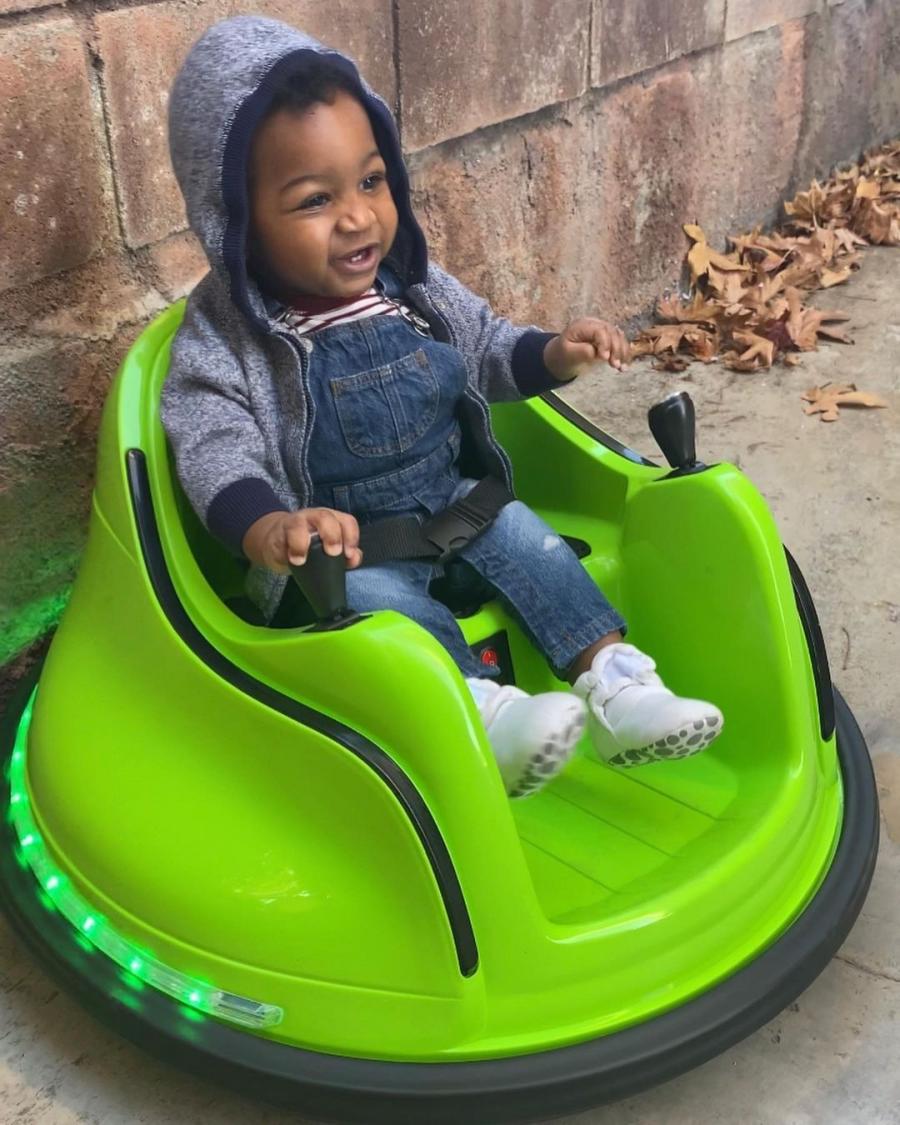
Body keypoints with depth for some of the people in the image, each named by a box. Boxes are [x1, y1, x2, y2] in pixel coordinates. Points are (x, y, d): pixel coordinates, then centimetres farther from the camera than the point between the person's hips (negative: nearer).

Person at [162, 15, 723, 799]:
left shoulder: (416, 289, 0)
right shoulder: (221, 342, -15)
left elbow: (488, 352, 15)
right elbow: (213, 454, -26)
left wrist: (555, 355, -7)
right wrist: (270, 529, -47)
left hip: (457, 507, 5)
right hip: (345, 551, -5)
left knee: (526, 537, -14)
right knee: (375, 599, -31)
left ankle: (616, 687, -17)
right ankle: (484, 714, -48)